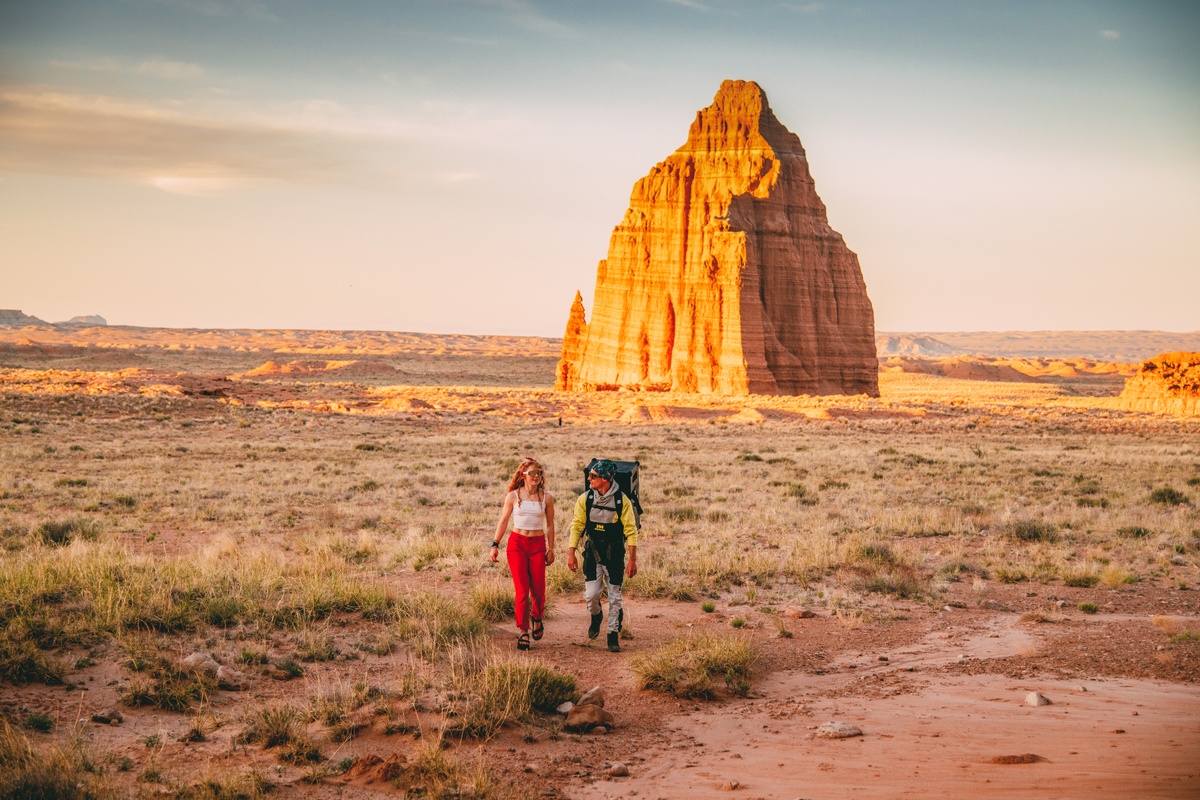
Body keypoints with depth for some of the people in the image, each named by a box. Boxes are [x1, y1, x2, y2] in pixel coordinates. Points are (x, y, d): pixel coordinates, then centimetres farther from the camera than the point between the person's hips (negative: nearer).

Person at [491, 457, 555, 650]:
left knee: (538, 588, 0)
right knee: (521, 589, -6)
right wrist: (495, 545, 1)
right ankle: (523, 632, 2)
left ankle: (537, 618, 31)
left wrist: (551, 549, 9)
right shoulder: (513, 496, 1)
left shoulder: (546, 497, 4)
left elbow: (550, 525, 9)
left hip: (538, 545, 1)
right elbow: (503, 522, 6)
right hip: (517, 543, -1)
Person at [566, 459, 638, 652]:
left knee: (615, 597, 3)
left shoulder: (622, 501, -11)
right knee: (591, 594, -4)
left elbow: (631, 531, -8)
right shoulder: (585, 499, -6)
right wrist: (571, 553, -9)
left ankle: (613, 636, 15)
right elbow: (576, 526, -2)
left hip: (614, 555, -1)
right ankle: (596, 617, 29)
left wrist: (633, 560, -10)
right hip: (592, 553, 1)